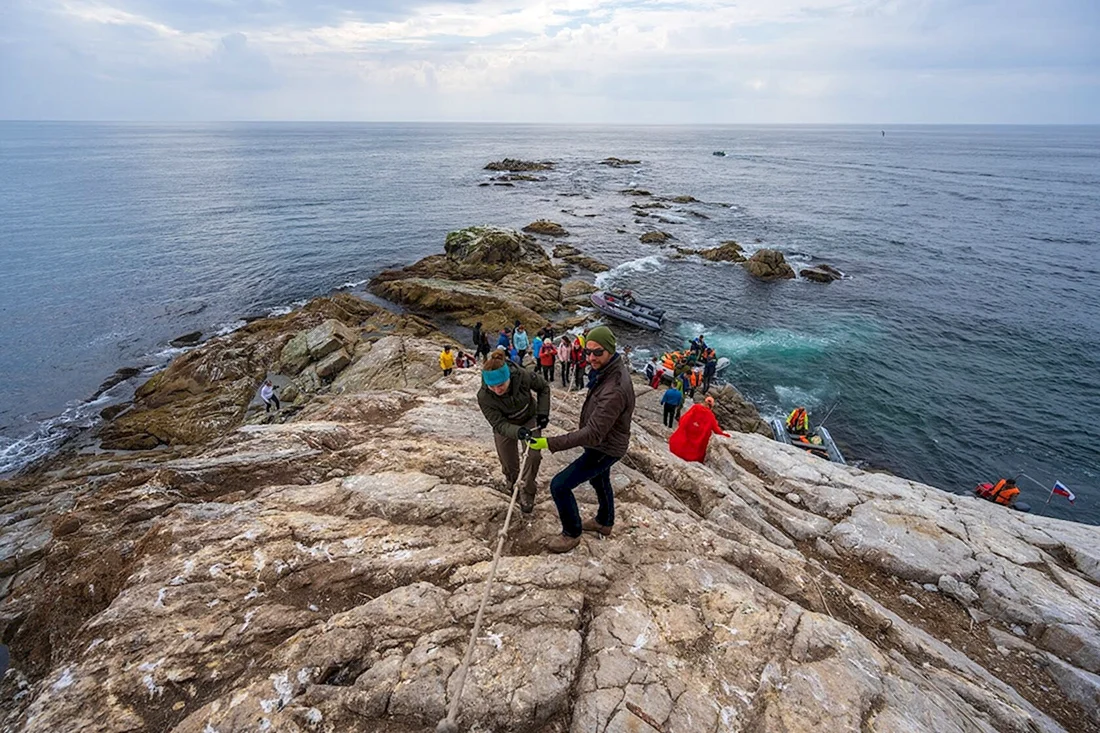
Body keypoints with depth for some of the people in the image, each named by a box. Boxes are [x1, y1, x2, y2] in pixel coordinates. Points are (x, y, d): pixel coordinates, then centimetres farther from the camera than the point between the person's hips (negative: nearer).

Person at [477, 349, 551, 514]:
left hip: (530, 419, 1)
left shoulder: (523, 376, -35)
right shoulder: (483, 397, -36)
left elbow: (544, 388, -13)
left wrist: (542, 412, -18)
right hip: (505, 426, 0)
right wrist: (517, 431, -52)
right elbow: (499, 424, -33)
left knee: (533, 455, -12)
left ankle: (526, 493, 12)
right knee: (509, 463, 8)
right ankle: (513, 485, 43)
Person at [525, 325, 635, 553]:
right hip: (602, 441, 10)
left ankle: (571, 534, 15)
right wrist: (583, 426, 18)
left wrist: (549, 443, -40)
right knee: (599, 481, 30)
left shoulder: (614, 390, -37)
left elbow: (593, 434, -38)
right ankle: (604, 522, 56)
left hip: (604, 449, -9)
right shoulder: (606, 370, -7)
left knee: (560, 485, -8)